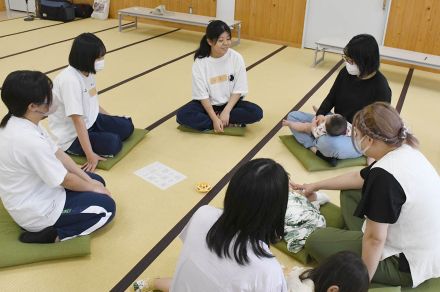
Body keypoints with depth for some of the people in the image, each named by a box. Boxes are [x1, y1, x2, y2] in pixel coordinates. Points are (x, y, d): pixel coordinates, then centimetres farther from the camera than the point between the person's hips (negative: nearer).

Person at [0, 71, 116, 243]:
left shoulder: (16, 124, -4)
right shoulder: (30, 140, -34)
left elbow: (58, 154, 2)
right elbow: (65, 180, -22)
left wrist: (90, 181, 1)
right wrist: (92, 188, -3)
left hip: (30, 197, 9)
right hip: (36, 212, -9)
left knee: (97, 180, 17)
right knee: (106, 207, -2)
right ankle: (53, 235, -5)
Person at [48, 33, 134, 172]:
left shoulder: (88, 72, -1)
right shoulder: (70, 80, -28)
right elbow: (77, 120, -30)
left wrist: (113, 120, 13)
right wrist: (90, 154, -31)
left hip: (90, 121, 9)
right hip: (71, 136, -9)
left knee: (126, 127, 1)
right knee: (113, 143, -25)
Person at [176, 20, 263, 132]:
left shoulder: (236, 58, -14)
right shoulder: (200, 62, -16)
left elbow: (238, 90, -10)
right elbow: (202, 94, -14)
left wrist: (226, 111, -20)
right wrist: (214, 118, -23)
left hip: (230, 103, 0)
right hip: (208, 104, 0)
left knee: (256, 113, -26)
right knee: (182, 115, -27)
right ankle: (230, 123, -21)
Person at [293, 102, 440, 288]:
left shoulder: (384, 175, -33)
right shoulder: (404, 151, -2)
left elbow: (375, 239, -25)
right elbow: (358, 178, 13)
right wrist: (316, 186, 24)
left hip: (408, 264, -9)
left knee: (316, 241, -2)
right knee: (350, 193, 16)